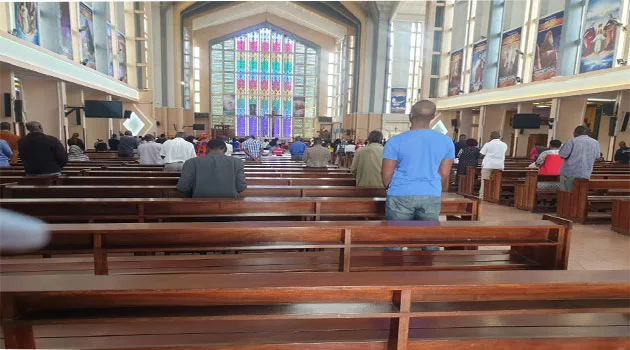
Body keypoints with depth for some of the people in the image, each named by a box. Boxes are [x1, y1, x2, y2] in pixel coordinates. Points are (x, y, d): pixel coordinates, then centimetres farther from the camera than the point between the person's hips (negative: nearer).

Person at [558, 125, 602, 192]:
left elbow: (562, 155, -13)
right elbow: (597, 156, 19)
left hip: (569, 173, -4)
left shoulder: (572, 141, -10)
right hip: (585, 174, 5)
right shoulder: (595, 143, 8)